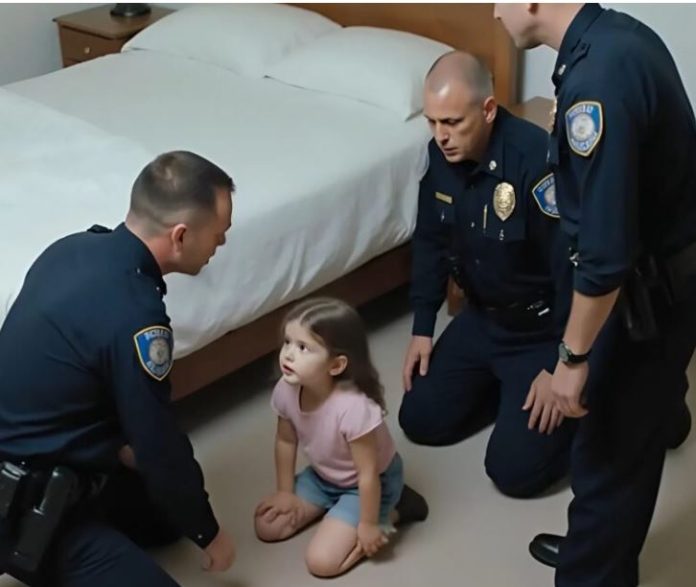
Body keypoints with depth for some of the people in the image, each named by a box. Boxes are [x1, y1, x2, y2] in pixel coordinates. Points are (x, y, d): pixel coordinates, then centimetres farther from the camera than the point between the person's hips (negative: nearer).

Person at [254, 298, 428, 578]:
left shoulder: (353, 407, -40)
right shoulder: (286, 391, -21)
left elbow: (368, 474, -28)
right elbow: (286, 441, 0)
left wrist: (368, 525, -18)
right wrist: (286, 491, 7)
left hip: (368, 483, -6)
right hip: (322, 476, 7)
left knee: (321, 561, -13)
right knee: (266, 526, 4)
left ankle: (392, 512, 5)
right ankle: (334, 506, 20)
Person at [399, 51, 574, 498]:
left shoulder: (537, 160, -31)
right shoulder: (442, 154, -8)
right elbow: (431, 242, 7)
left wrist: (562, 366, -21)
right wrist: (423, 329, 6)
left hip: (545, 330, -7)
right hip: (481, 318, 7)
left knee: (513, 469, -11)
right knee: (420, 421, 6)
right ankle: (507, 385, 26)